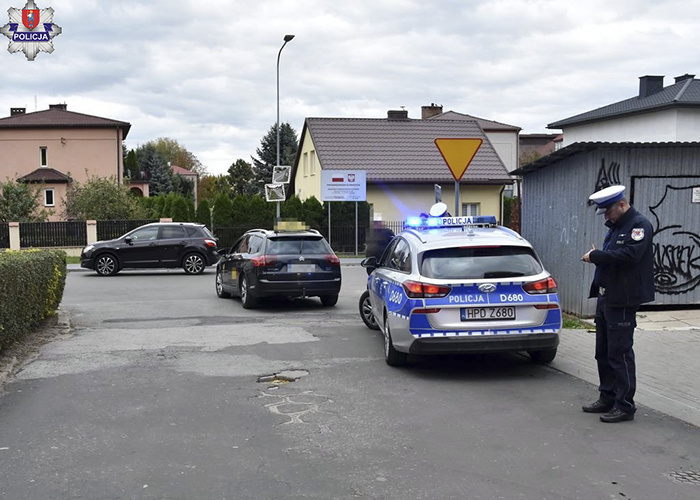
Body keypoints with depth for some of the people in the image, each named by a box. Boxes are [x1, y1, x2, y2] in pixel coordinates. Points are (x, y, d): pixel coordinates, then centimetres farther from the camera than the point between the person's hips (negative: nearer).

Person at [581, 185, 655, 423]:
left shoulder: (639, 225, -12)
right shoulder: (615, 226, 18)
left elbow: (630, 254, -27)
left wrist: (596, 256, -21)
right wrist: (597, 256, 0)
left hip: (623, 300, -10)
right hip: (606, 296, 10)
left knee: (620, 353, -5)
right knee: (603, 352, 15)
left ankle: (625, 405, 4)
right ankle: (608, 398, 26)